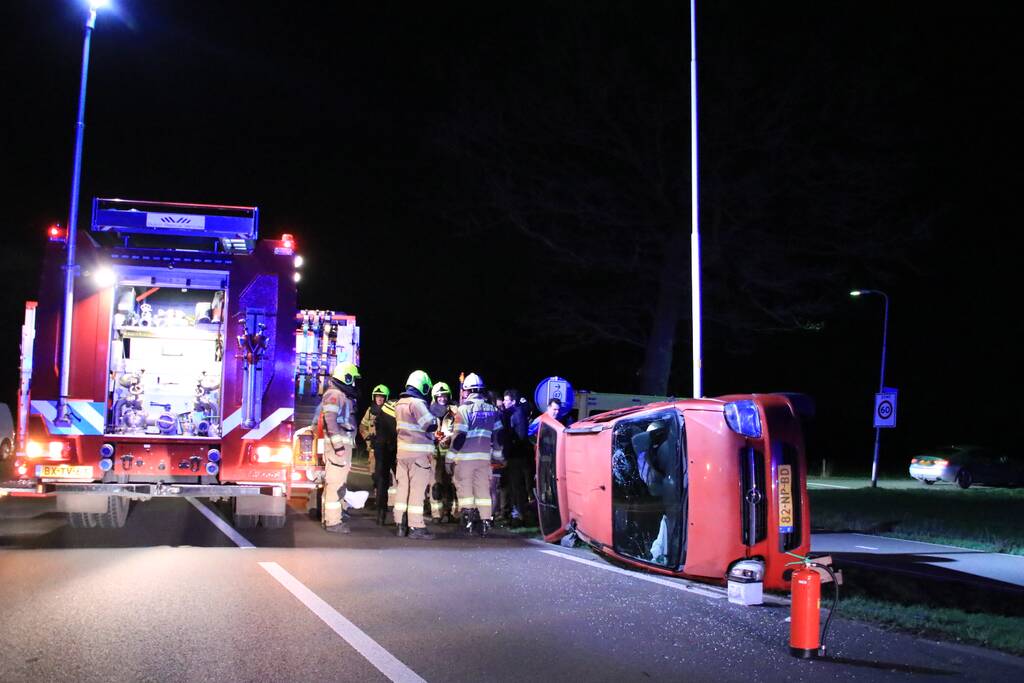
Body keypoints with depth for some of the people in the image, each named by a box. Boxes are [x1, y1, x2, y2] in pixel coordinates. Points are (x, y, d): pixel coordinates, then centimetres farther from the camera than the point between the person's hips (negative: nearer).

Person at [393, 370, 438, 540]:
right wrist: (437, 418, 3)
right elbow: (431, 425, -18)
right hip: (418, 452, -8)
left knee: (403, 486, 11)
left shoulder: (400, 403, 12)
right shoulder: (417, 403, -15)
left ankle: (401, 524, 16)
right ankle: (416, 527, -6)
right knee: (417, 489, -6)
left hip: (402, 450, 8)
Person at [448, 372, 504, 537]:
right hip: (484, 456, 4)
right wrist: (498, 456, 20)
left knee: (465, 488, 4)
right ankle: (485, 522, 6)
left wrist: (450, 458, -7)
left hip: (465, 457, -4)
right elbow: (498, 435, 11)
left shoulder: (464, 409, -9)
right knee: (483, 489, 8)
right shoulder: (492, 409, 8)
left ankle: (468, 520, 2)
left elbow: (459, 436, -13)